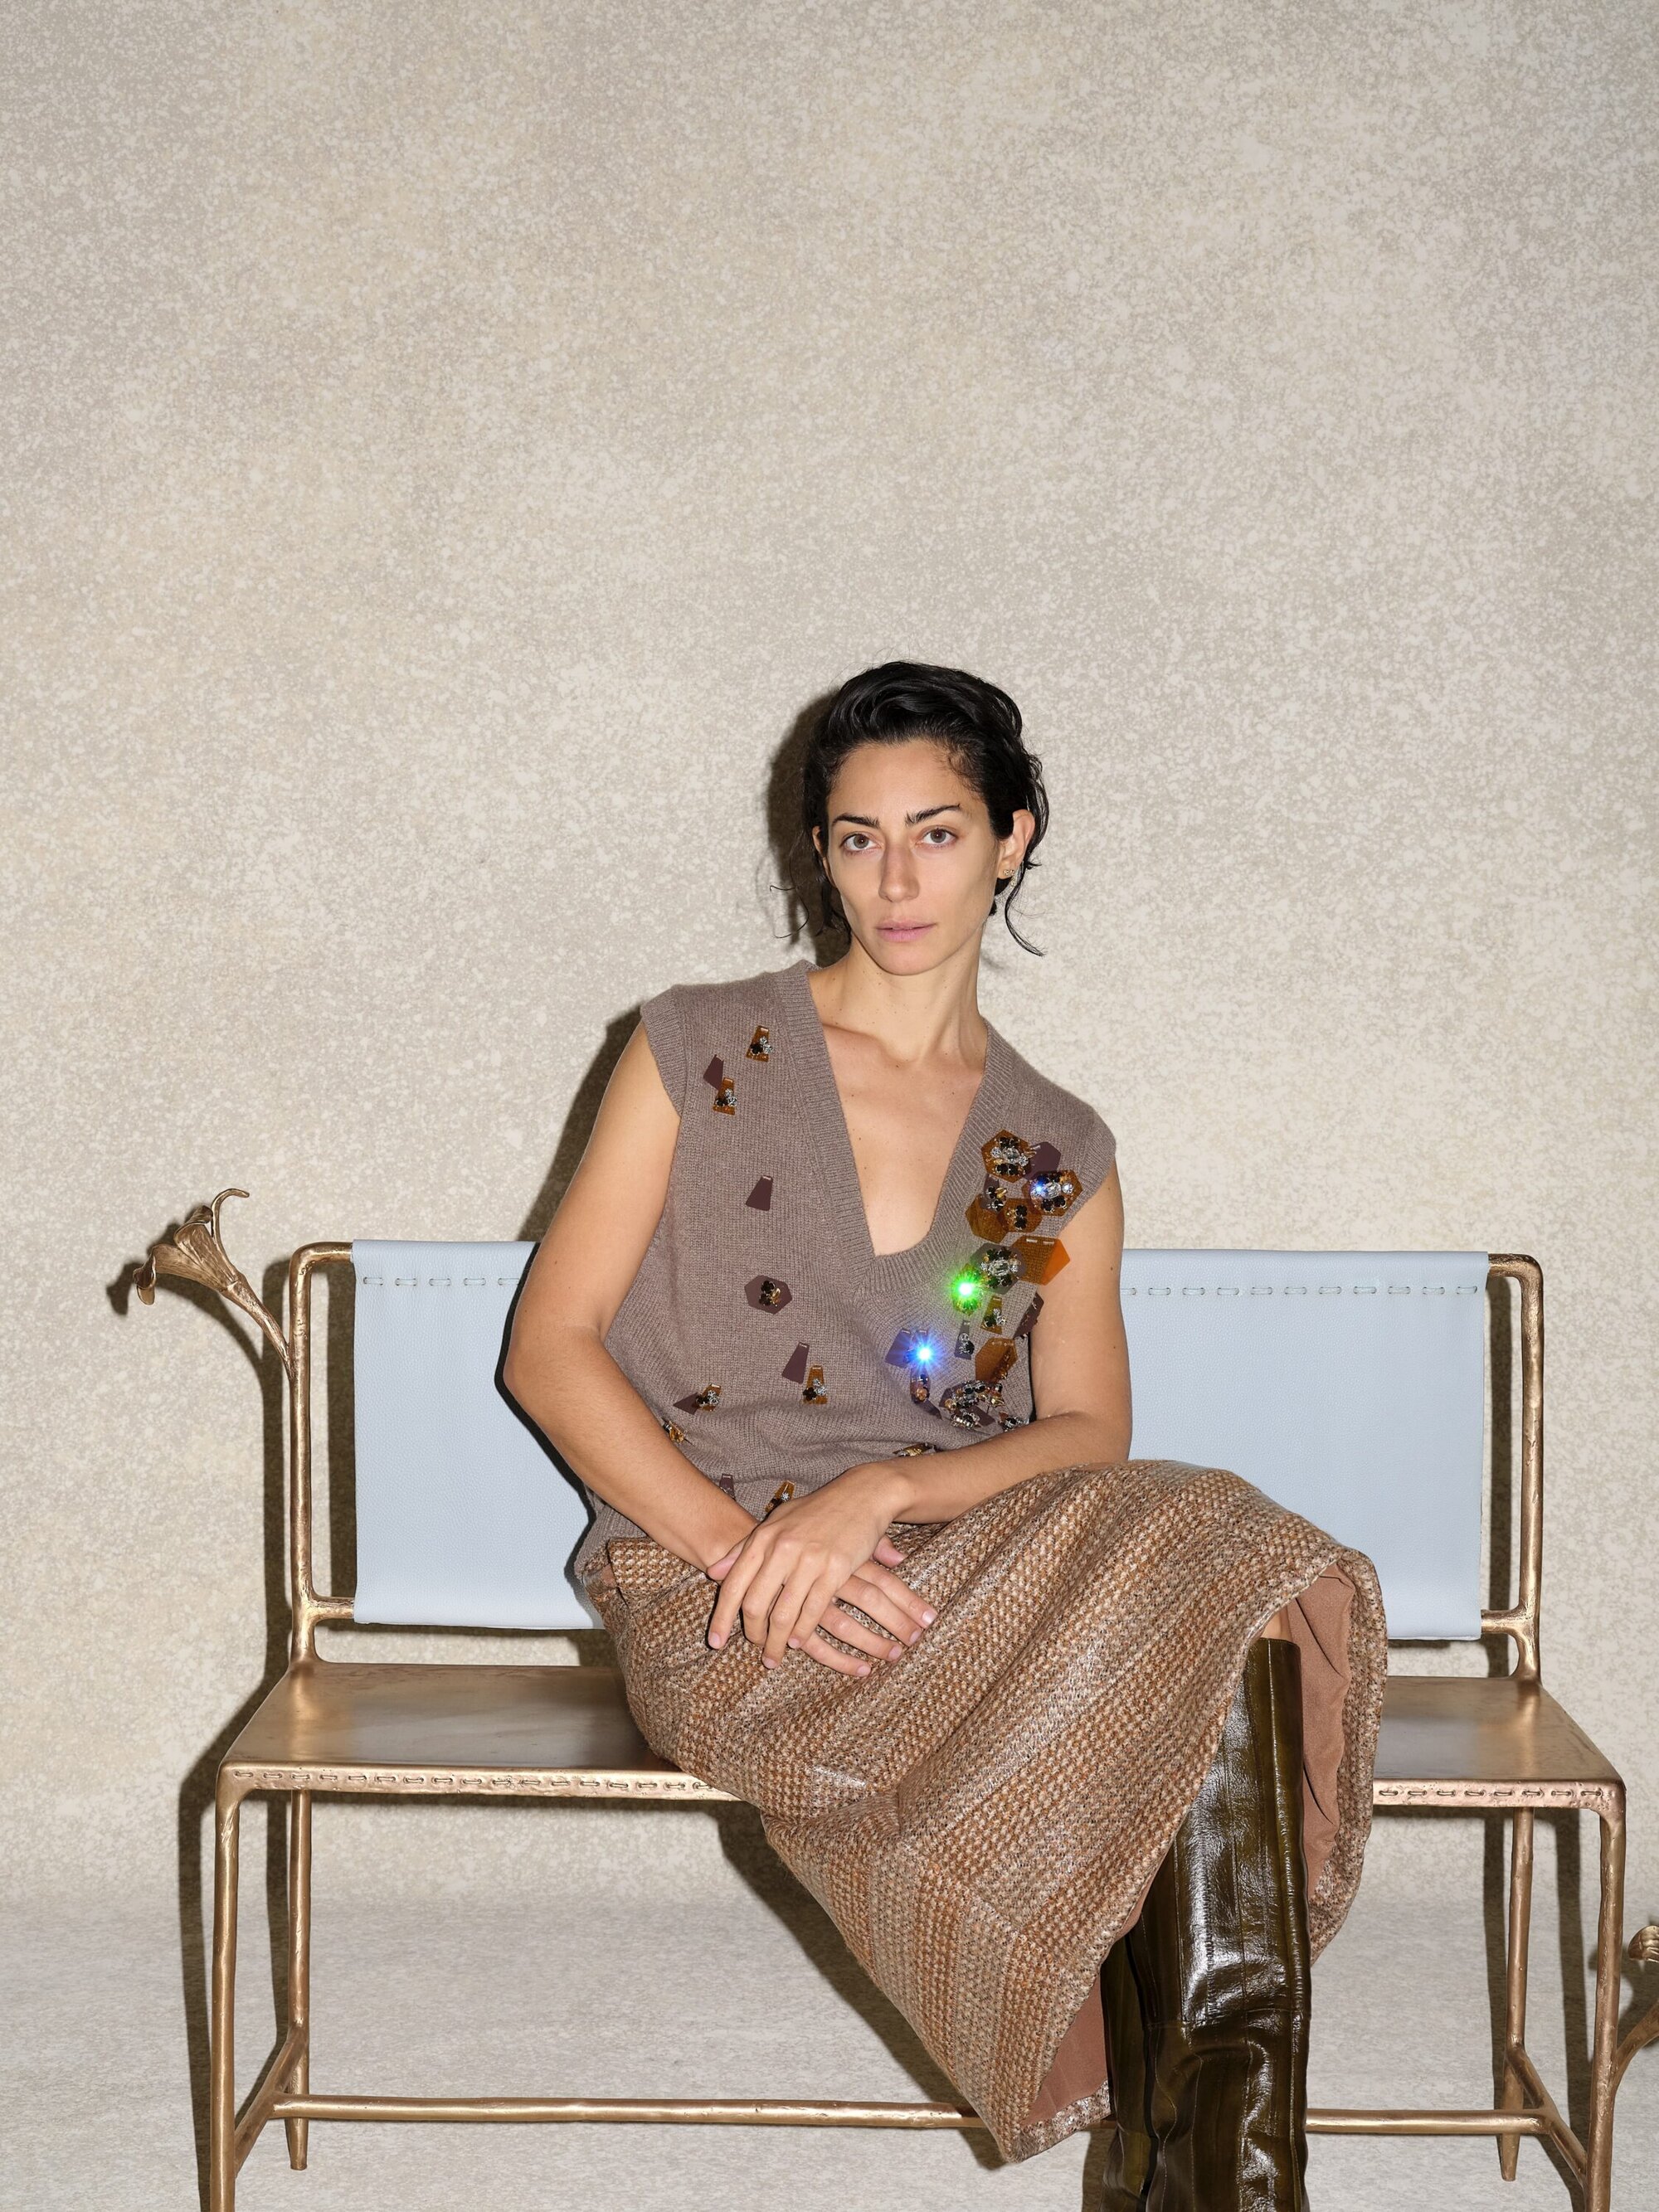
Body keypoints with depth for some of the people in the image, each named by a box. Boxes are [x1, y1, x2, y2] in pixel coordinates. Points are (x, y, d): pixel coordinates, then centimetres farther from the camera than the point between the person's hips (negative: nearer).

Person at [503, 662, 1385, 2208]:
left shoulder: (1060, 1153, 15)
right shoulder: (701, 1051, 7)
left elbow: (1087, 1433, 3)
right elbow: (551, 1347, 1)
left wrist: (880, 1492, -18)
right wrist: (744, 1546, -14)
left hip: (955, 1562, 4)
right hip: (719, 1600, -3)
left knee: (1225, 1608, -30)